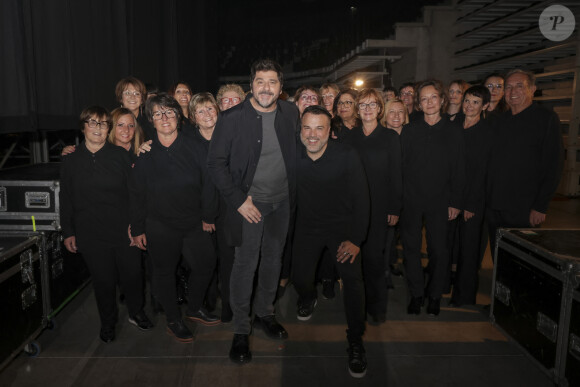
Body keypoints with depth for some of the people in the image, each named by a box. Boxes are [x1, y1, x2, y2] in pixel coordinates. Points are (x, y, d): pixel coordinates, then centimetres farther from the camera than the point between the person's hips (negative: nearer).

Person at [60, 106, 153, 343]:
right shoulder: (71, 161, 5)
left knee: (132, 276, 8)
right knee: (103, 281, 9)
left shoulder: (120, 156, 0)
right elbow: (66, 200, 9)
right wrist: (68, 232, 8)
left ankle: (136, 313, 35)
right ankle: (108, 322, 32)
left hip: (124, 232, -1)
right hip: (91, 235, 1)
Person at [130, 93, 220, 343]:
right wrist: (137, 229, -1)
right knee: (164, 272, 11)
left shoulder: (195, 148, -4)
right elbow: (137, 194, -1)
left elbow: (207, 184, 0)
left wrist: (208, 216, 1)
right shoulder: (145, 154, -5)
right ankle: (173, 321, 32)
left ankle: (194, 309, 37)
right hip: (159, 226, -1)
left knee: (206, 264, 10)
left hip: (193, 223, 2)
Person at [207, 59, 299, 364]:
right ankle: (241, 330, 20)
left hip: (282, 202, 5)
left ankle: (264, 314, 38)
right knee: (246, 264, 2)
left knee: (273, 260, 16)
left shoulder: (290, 113, 0)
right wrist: (238, 200, -15)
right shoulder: (232, 118, -13)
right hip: (250, 202, -4)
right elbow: (216, 163, -11)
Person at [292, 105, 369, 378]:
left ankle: (355, 341, 4)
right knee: (300, 278, -5)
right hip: (308, 226, 2)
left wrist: (356, 239, -14)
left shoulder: (347, 156, -17)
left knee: (352, 278, -17)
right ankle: (308, 298, 36)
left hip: (342, 226, -2)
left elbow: (361, 199, -12)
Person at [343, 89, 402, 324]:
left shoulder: (390, 137, 3)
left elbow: (395, 175, 0)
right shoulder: (349, 138, 9)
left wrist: (395, 208, -5)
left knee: (374, 256, -3)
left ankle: (377, 306, 13)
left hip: (378, 207, -2)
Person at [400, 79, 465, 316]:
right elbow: (401, 166, 2)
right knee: (411, 247, 5)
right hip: (411, 200, 1)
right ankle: (416, 294, 21)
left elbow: (458, 170, 2)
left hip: (439, 201, 0)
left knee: (438, 249, 6)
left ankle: (434, 295, 24)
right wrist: (397, 199, -3)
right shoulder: (409, 130, 3)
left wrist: (455, 202, -2)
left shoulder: (454, 131, 2)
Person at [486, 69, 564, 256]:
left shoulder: (546, 118, -3)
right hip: (494, 207, 5)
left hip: (525, 211, -5)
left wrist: (540, 207, -14)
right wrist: (488, 199, 7)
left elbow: (554, 165, -8)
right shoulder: (500, 121, 12)